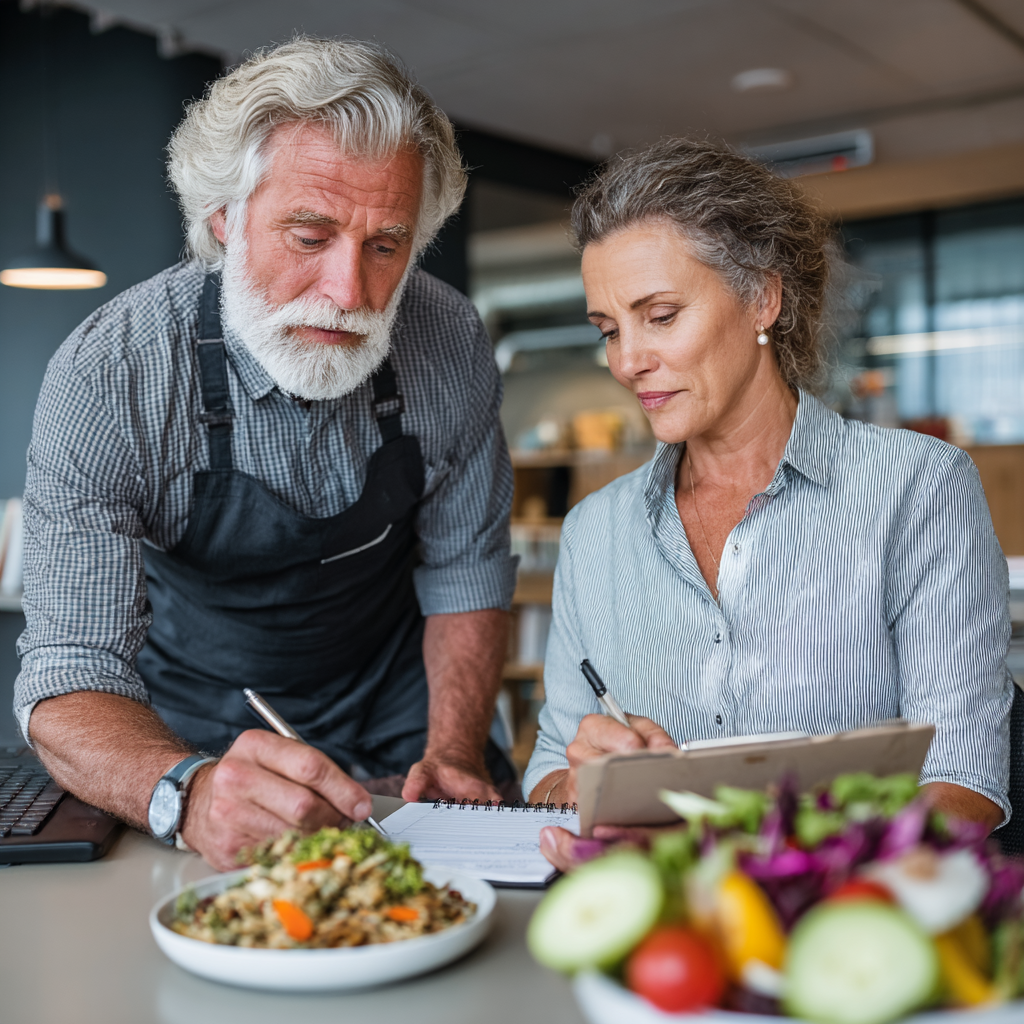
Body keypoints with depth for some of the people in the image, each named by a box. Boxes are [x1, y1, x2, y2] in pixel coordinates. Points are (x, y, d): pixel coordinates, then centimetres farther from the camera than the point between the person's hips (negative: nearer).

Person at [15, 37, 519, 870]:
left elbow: (465, 576, -3)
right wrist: (187, 792, -48)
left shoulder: (450, 343, -15)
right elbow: (69, 676, -27)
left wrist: (453, 754, -17)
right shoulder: (108, 377, -24)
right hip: (193, 729, -1)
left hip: (391, 715, 2)